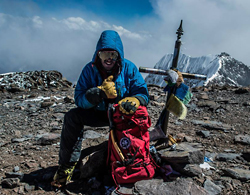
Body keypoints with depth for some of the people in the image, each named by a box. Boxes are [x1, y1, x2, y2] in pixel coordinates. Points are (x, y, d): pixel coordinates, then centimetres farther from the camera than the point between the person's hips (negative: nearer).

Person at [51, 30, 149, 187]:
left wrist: (134, 100, -40)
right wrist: (100, 92, -34)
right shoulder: (90, 69, -9)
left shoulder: (129, 68, -10)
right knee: (72, 116, -22)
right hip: (98, 114, 2)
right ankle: (67, 166, -14)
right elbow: (79, 99, -15)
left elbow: (142, 93, -14)